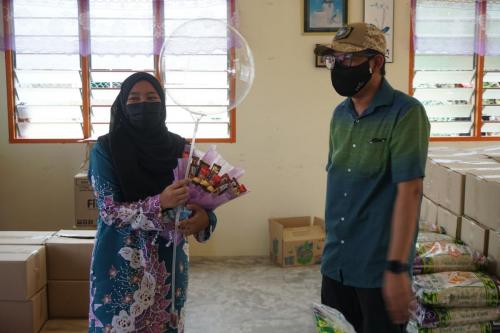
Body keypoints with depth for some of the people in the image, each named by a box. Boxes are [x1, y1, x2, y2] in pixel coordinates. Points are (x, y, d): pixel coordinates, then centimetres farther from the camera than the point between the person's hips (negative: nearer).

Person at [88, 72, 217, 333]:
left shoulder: (178, 147, 1)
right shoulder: (105, 149, -7)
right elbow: (109, 210, -13)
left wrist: (205, 218, -21)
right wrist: (159, 203, -27)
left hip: (169, 260, 3)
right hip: (122, 262, -3)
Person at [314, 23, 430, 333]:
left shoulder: (406, 113, -14)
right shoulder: (340, 114, 7)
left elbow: (409, 191, -19)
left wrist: (397, 268, -21)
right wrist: (332, 243, 14)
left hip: (380, 267, -6)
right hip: (336, 263, 6)